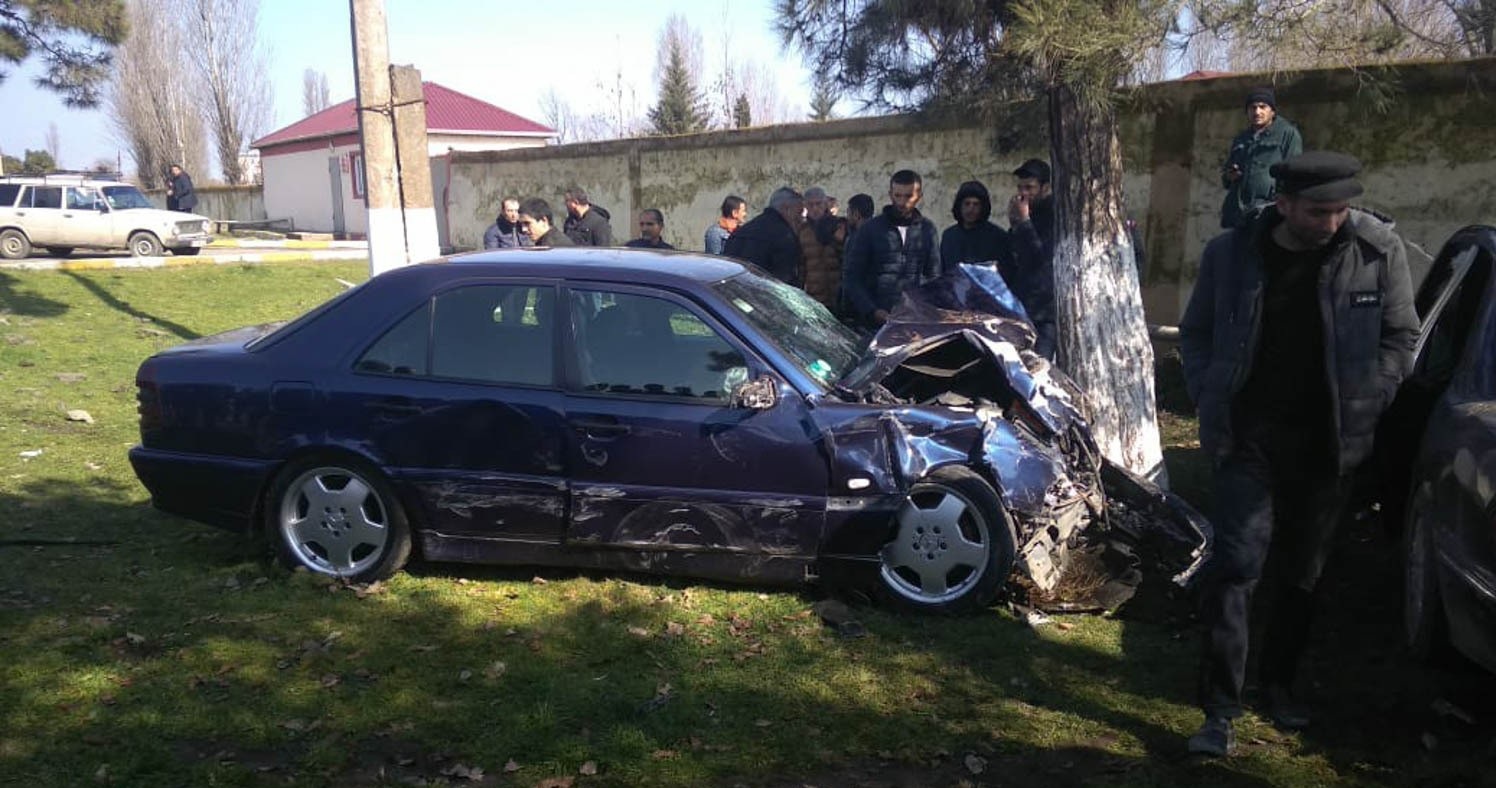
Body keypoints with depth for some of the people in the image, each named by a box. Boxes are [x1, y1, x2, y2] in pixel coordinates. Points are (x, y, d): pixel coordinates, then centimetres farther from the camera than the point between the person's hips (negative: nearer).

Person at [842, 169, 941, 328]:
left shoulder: (927, 229, 12)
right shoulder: (870, 229, 6)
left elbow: (934, 276, 13)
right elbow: (851, 277, 3)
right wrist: (872, 311, -10)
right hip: (877, 321, -1)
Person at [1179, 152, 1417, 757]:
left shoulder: (1379, 249, -4)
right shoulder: (1230, 253, -4)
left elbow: (1400, 337, 5)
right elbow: (1196, 334, 7)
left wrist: (1364, 405, -4)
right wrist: (1210, 402, -3)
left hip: (1327, 442, 2)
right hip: (1249, 437, -1)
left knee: (1301, 573, 13)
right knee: (1236, 564, -9)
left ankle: (1278, 685, 32)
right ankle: (1220, 710, -3)